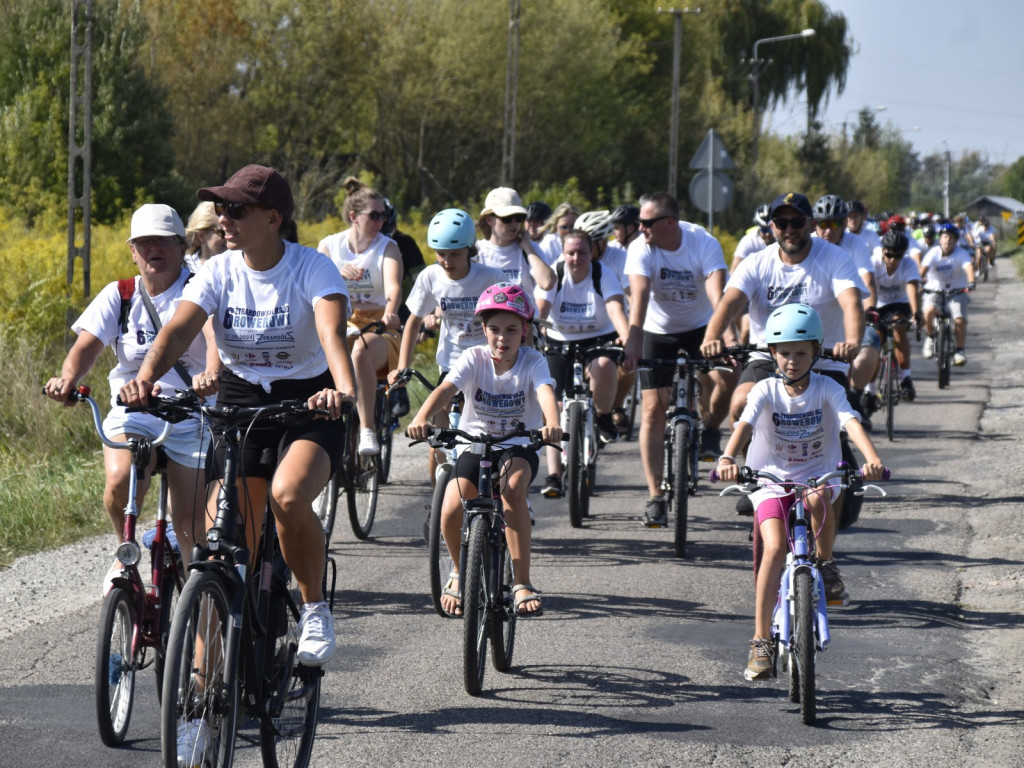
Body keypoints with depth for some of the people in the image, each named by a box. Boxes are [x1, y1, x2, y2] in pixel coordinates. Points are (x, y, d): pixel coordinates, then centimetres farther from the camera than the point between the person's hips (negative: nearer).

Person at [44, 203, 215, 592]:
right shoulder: (118, 296, 4)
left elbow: (215, 335, -24)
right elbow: (87, 344, -8)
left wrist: (212, 376, -47)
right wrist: (68, 378, -31)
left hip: (191, 417, -1)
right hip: (131, 413, 2)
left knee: (191, 525, -3)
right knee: (120, 482, -28)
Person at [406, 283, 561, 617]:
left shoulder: (532, 362, -9)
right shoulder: (474, 358, -7)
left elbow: (545, 393, -29)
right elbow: (445, 389, -24)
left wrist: (552, 424, -52)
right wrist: (421, 418, -44)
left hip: (518, 446, -1)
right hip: (474, 443, 1)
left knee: (512, 488, -36)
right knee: (451, 509, -24)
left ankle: (523, 584, -28)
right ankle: (459, 571, 10)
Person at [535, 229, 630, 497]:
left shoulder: (604, 275, -12)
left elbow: (615, 308, -27)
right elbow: (540, 309, -20)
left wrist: (627, 337, -45)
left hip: (598, 341, -2)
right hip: (560, 344, 2)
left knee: (604, 368, -36)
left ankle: (603, 417, -7)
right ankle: (553, 474, -5)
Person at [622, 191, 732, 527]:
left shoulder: (704, 244, -22)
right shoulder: (640, 249, -20)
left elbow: (717, 294, -34)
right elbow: (639, 296, -32)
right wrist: (632, 342, -46)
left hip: (700, 327, -1)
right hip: (658, 332, 1)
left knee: (723, 377, -27)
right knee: (653, 410, -7)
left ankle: (710, 431, 6)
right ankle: (655, 497, -2)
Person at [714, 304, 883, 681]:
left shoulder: (827, 389, -8)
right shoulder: (766, 391, -8)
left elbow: (851, 423, -24)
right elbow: (745, 425, -24)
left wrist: (872, 459, -43)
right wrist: (728, 458, -45)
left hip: (817, 476, 0)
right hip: (773, 481, 0)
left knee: (817, 499, -37)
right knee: (774, 549, -20)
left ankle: (825, 562, -6)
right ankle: (761, 640, -15)